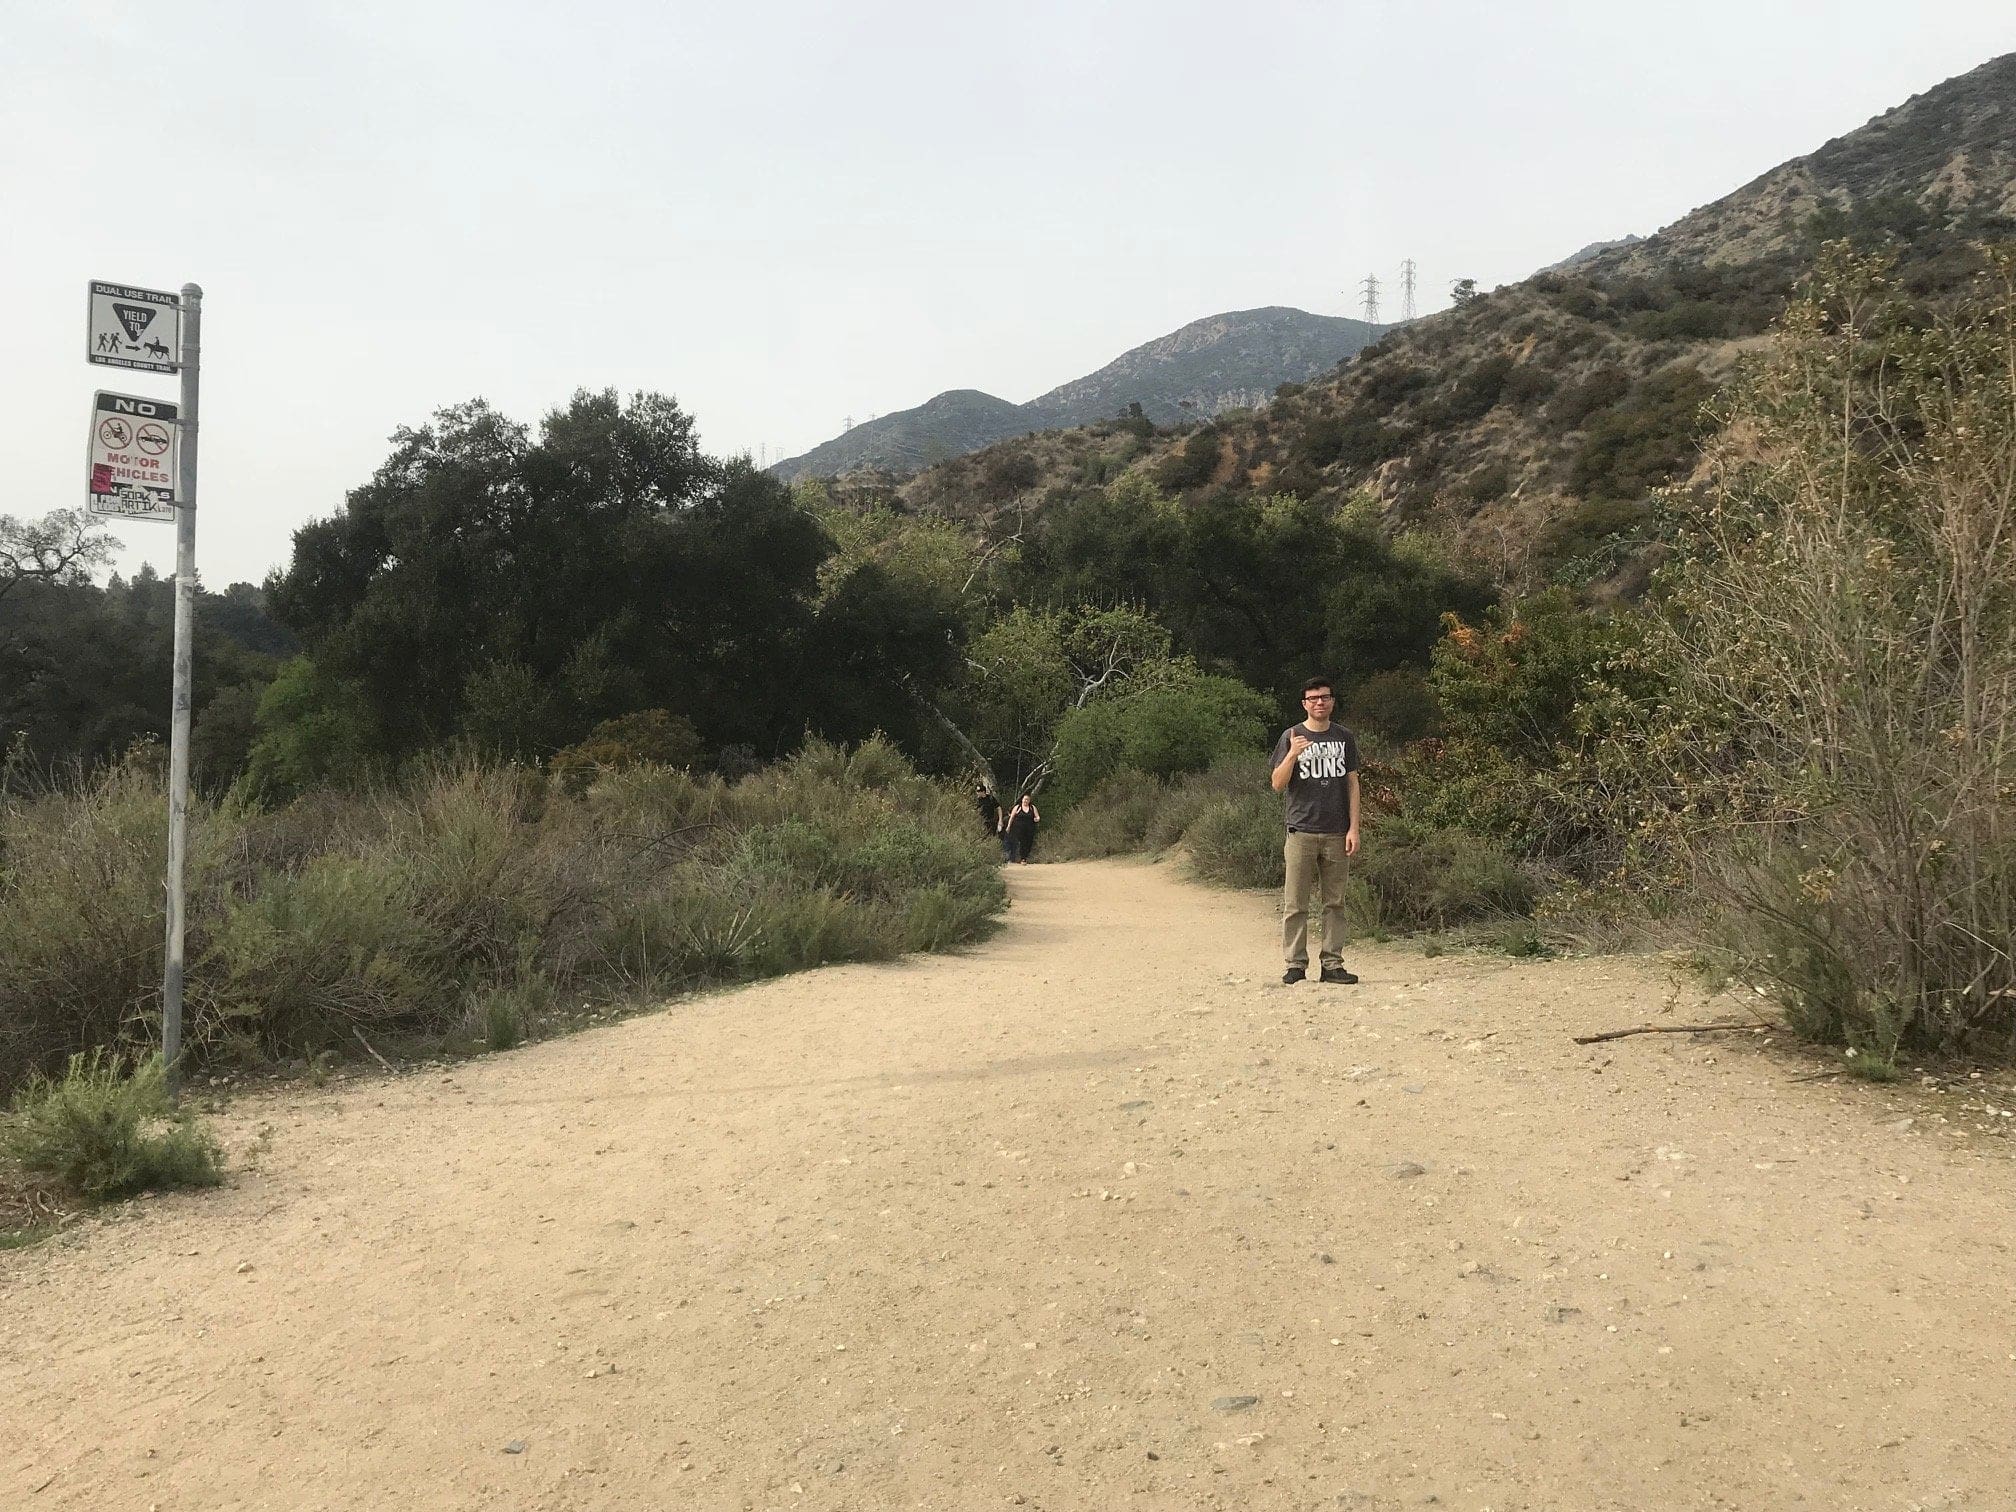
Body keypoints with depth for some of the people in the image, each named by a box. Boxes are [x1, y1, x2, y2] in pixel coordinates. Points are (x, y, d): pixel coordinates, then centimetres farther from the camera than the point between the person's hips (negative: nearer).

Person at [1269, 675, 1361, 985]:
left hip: (1336, 834, 2)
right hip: (1301, 832, -2)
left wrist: (1354, 828, 2)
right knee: (1295, 904, -2)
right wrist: (1292, 755, -19)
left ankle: (1332, 964, 9)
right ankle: (1295, 965, 3)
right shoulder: (1291, 737, 4)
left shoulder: (1344, 738, 11)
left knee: (1334, 902, 4)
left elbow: (1352, 784, 10)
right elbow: (1278, 785, -2)